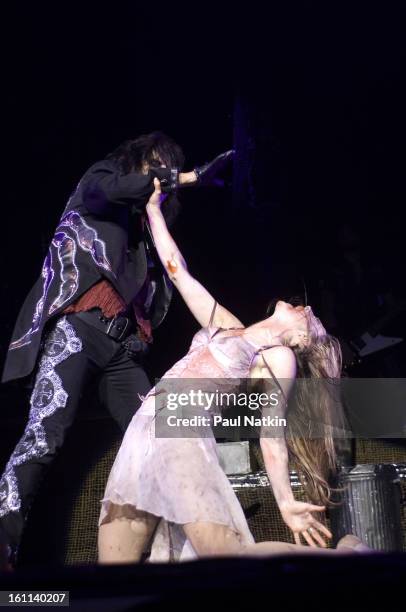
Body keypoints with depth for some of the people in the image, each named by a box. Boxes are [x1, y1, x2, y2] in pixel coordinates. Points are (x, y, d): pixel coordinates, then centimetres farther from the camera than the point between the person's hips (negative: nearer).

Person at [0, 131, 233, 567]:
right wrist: (187, 178, -7)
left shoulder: (145, 225, 28)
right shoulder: (96, 184, 14)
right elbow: (116, 189, -11)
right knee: (44, 434, -19)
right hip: (80, 330, -6)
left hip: (122, 345, 7)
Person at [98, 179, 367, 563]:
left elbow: (271, 431, 4)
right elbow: (178, 272, 30)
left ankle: (343, 557, -1)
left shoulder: (280, 357, 9)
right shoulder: (224, 325, 25)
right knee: (113, 567, -2)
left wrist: (286, 501, -6)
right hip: (144, 431, 6)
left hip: (185, 435, -6)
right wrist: (154, 210, 34)